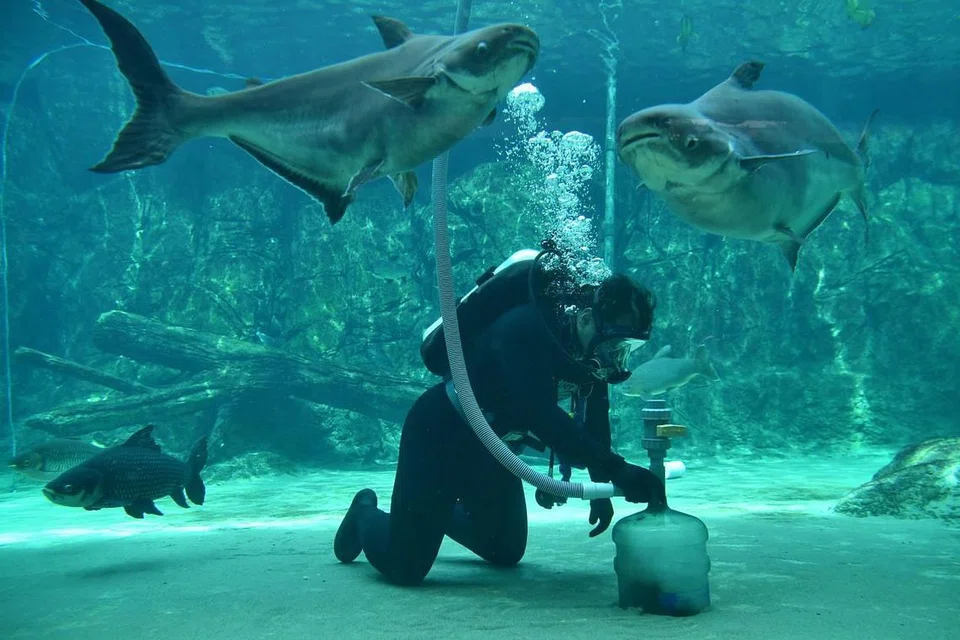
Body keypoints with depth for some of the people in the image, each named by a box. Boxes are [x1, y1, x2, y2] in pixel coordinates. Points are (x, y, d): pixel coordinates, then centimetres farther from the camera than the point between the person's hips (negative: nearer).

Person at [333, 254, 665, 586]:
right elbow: (541, 415, -43)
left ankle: (441, 512, 44)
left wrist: (601, 488, -4)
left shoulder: (589, 349, -8)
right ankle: (366, 513, 24)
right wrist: (617, 470, -46)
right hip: (439, 433, -8)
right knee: (405, 567, -9)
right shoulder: (526, 329, -33)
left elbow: (594, 419, 2)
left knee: (507, 552, 19)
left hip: (490, 446, 8)